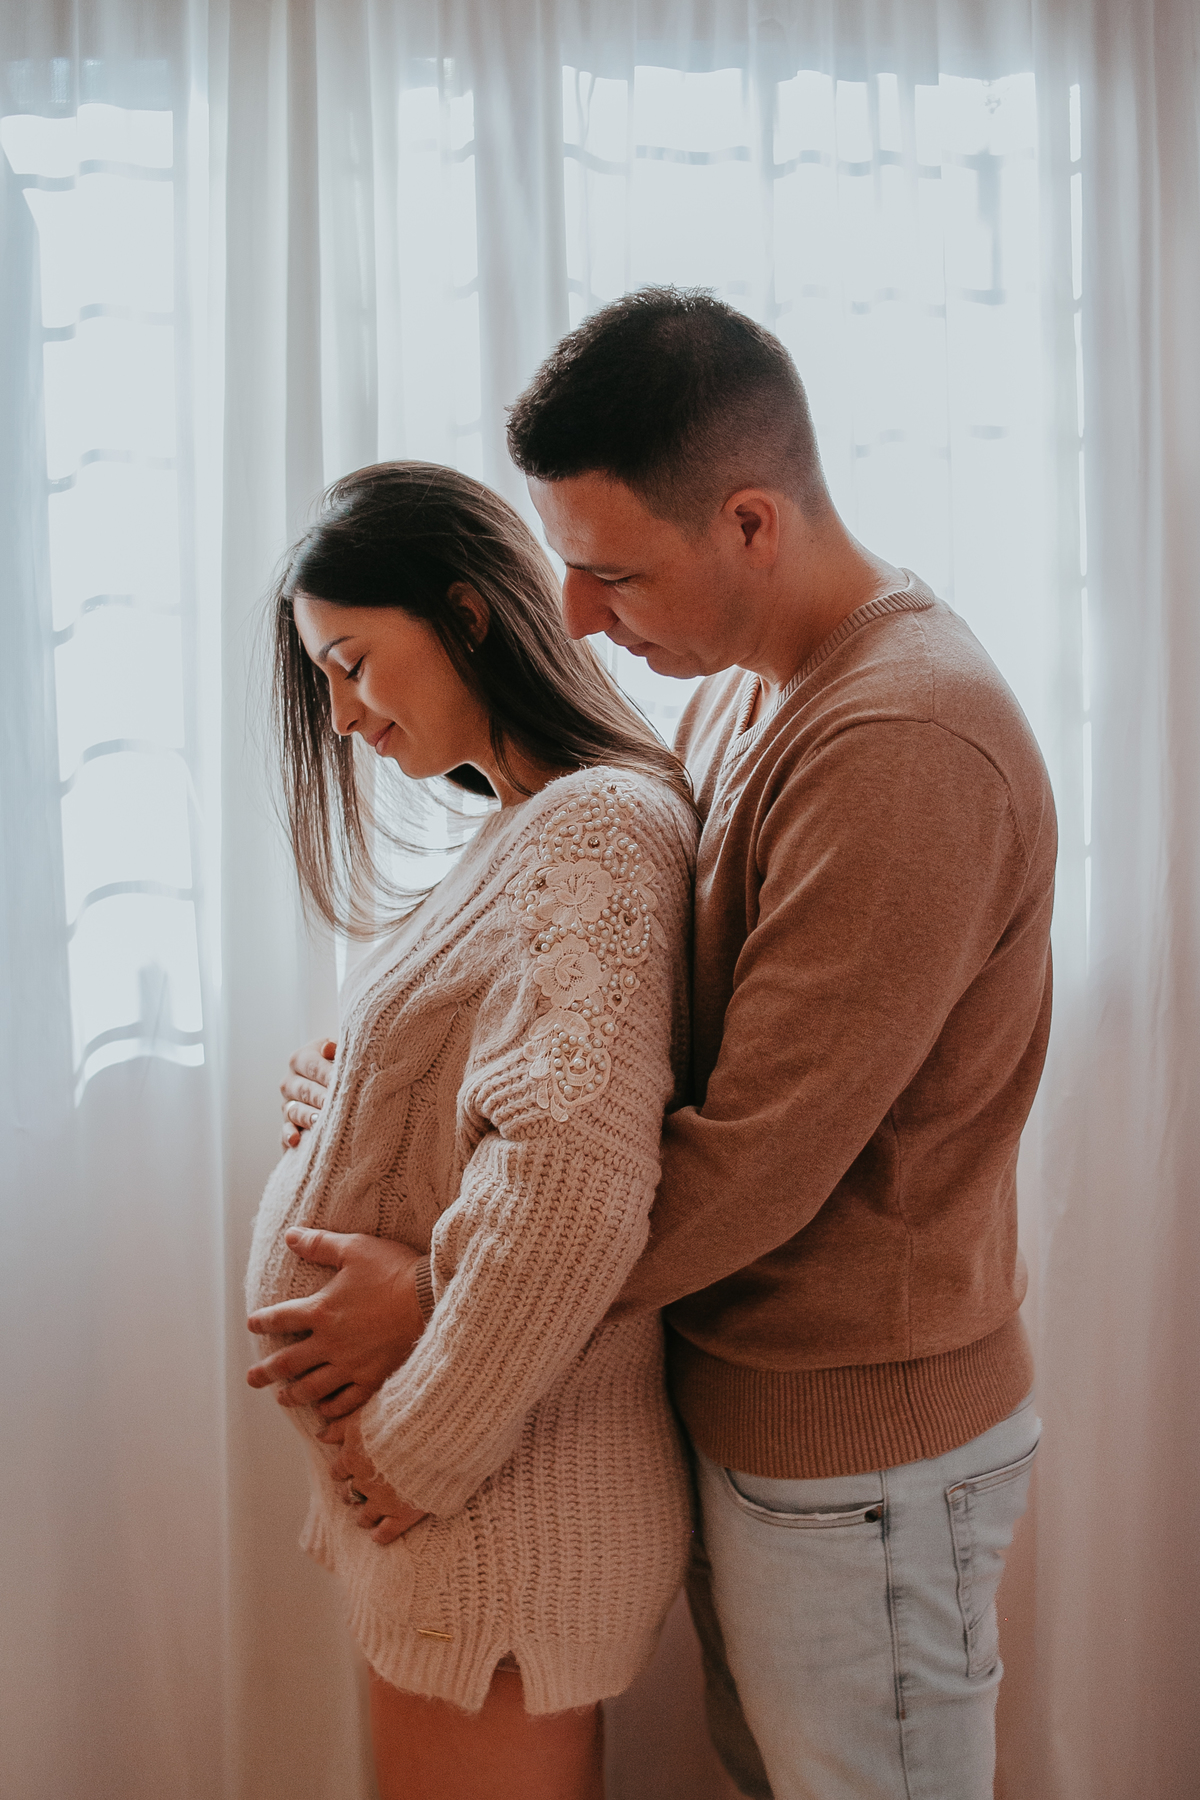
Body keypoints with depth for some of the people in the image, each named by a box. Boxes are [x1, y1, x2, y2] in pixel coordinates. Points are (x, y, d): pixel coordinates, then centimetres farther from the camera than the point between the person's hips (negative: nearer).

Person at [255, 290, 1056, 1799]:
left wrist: (444, 1305, -17)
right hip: (736, 1396, 8)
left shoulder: (905, 747, -27)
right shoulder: (738, 690, 5)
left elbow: (757, 1162, -27)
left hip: (858, 1448, -8)